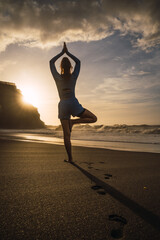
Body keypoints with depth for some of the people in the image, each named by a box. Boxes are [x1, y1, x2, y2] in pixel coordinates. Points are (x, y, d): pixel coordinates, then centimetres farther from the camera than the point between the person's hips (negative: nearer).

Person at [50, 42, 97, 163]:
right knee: (94, 118, 12)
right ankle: (73, 121, -7)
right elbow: (78, 62, 21)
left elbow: (51, 62, 18)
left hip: (63, 105, 2)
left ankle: (70, 158, 3)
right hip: (73, 103, -2)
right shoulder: (74, 76, 5)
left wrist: (62, 52, 22)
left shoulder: (58, 77, 4)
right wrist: (68, 53, 25)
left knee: (66, 134, 3)